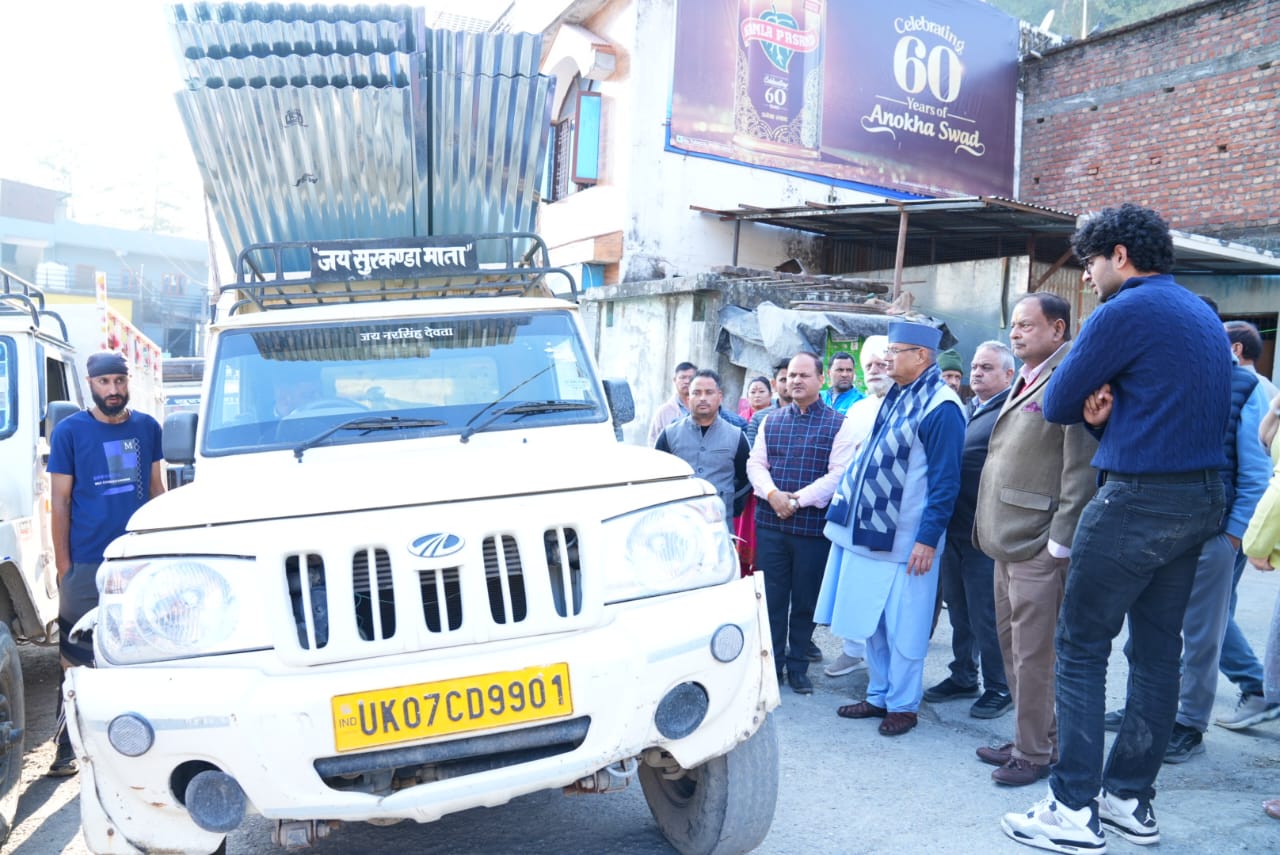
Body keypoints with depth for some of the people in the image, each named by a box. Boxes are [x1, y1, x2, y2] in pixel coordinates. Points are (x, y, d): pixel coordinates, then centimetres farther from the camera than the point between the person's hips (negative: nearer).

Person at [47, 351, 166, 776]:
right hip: (86, 566, -3)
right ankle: (67, 749, 13)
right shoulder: (69, 431, -2)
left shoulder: (147, 427, 6)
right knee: (77, 662, 3)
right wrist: (63, 564, -6)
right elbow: (60, 500, -2)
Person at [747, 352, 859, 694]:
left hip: (812, 525, -3)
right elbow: (755, 463, 8)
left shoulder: (838, 424, -1)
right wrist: (773, 494, -11)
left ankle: (798, 666, 22)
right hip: (770, 522, 3)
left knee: (805, 601, 8)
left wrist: (797, 499, -16)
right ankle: (772, 663, 21)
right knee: (772, 597, 8)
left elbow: (839, 473, -10)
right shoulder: (770, 421, 11)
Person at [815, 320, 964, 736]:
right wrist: (847, 508, 18)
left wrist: (928, 538, -18)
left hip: (906, 542, -8)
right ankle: (879, 696, 28)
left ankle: (902, 705, 18)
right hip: (871, 533, 9)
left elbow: (945, 481, -16)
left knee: (903, 628, 3)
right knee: (872, 622, 15)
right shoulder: (897, 397, 12)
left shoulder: (940, 408, -14)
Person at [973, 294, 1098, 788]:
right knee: (1012, 647, 16)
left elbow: (1080, 469, -17)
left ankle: (1036, 752, 13)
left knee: (1035, 654, -1)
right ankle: (1026, 740, 29)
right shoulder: (1024, 385, 17)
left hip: (1039, 547, -9)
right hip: (1008, 543, 10)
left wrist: (1060, 542, -18)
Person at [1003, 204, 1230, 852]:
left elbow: (1057, 405, -10)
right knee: (1157, 648, 12)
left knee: (1080, 647, -2)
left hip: (1137, 501, -9)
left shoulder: (1124, 312, -13)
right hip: (1202, 499, 9)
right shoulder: (1204, 315, 17)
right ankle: (1131, 798, 21)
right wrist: (1107, 408, 0)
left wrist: (1092, 404, 10)